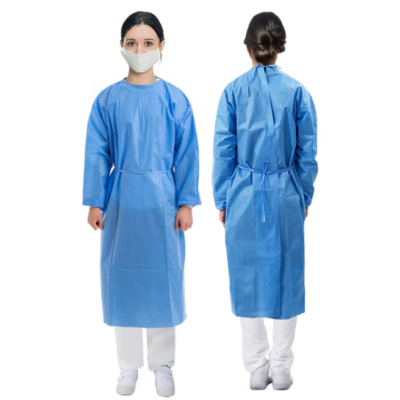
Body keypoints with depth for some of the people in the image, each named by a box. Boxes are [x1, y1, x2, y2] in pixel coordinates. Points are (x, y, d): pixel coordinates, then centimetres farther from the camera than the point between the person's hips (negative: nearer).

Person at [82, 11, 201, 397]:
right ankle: (128, 366, 22)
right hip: (122, 201, 1)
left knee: (163, 276, 6)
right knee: (122, 277, 8)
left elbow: (187, 155, 0)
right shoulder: (107, 100, 0)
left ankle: (162, 364, 22)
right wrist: (95, 202, -1)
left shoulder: (175, 99, -2)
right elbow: (97, 154, 2)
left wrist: (186, 203, -3)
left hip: (161, 199, -1)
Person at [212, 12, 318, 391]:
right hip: (285, 195, 0)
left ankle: (257, 368, 17)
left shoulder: (233, 91, -5)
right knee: (285, 274, 10)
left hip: (244, 195, 0)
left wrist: (222, 200, 6)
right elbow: (307, 153, -1)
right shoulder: (297, 91, -4)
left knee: (248, 276, 10)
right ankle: (281, 369, 16)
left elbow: (223, 151, -3)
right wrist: (304, 197, 11)